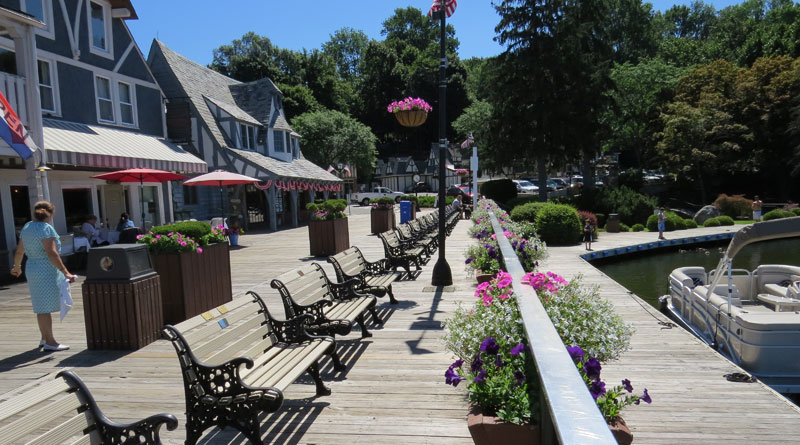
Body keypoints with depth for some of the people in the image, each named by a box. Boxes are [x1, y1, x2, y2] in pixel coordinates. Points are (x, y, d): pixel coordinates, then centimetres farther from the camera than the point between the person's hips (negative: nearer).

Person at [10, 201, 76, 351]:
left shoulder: (27, 227, 9)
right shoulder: (46, 228, -15)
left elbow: (19, 251, 16)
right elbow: (51, 253, -25)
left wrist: (17, 267, 31)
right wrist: (65, 272, -28)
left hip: (32, 269, 9)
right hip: (46, 271, -8)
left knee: (42, 306, 17)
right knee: (45, 307, -3)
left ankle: (44, 338, 27)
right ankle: (49, 342, 2)